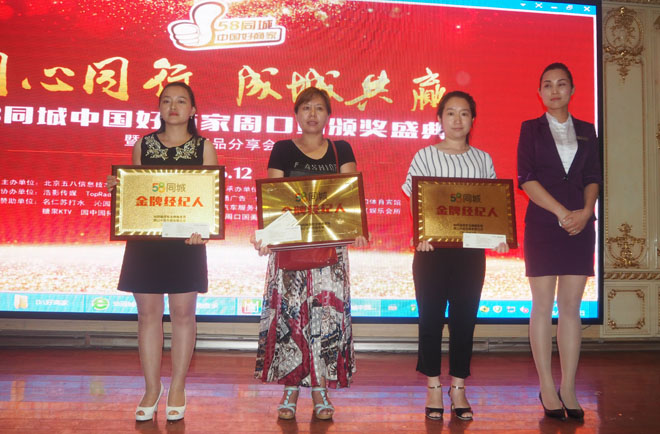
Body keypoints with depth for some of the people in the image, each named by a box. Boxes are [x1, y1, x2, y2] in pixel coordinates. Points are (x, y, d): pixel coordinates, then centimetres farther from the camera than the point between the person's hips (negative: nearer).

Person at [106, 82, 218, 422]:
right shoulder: (143, 145, 11)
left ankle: (177, 389, 16)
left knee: (183, 312, 3)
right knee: (148, 313, 5)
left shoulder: (203, 147, 5)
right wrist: (117, 186, -7)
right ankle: (152, 389, 17)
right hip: (145, 238, 2)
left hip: (186, 239, -2)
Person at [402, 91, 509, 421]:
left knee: (464, 318, 7)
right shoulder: (425, 156, 3)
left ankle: (458, 388, 19)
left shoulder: (482, 159, 10)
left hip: (471, 248, 2)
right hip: (432, 248, -2)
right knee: (431, 317, 3)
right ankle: (433, 388, 16)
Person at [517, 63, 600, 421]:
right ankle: (547, 388, 6)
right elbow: (526, 179, -4)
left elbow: (593, 178, 9)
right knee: (543, 305, -1)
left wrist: (585, 212, -10)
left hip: (579, 225, 3)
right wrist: (562, 212, -13)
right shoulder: (531, 129, 6)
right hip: (542, 224, -2)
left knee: (571, 307, 3)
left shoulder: (586, 131, 14)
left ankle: (568, 389, 8)